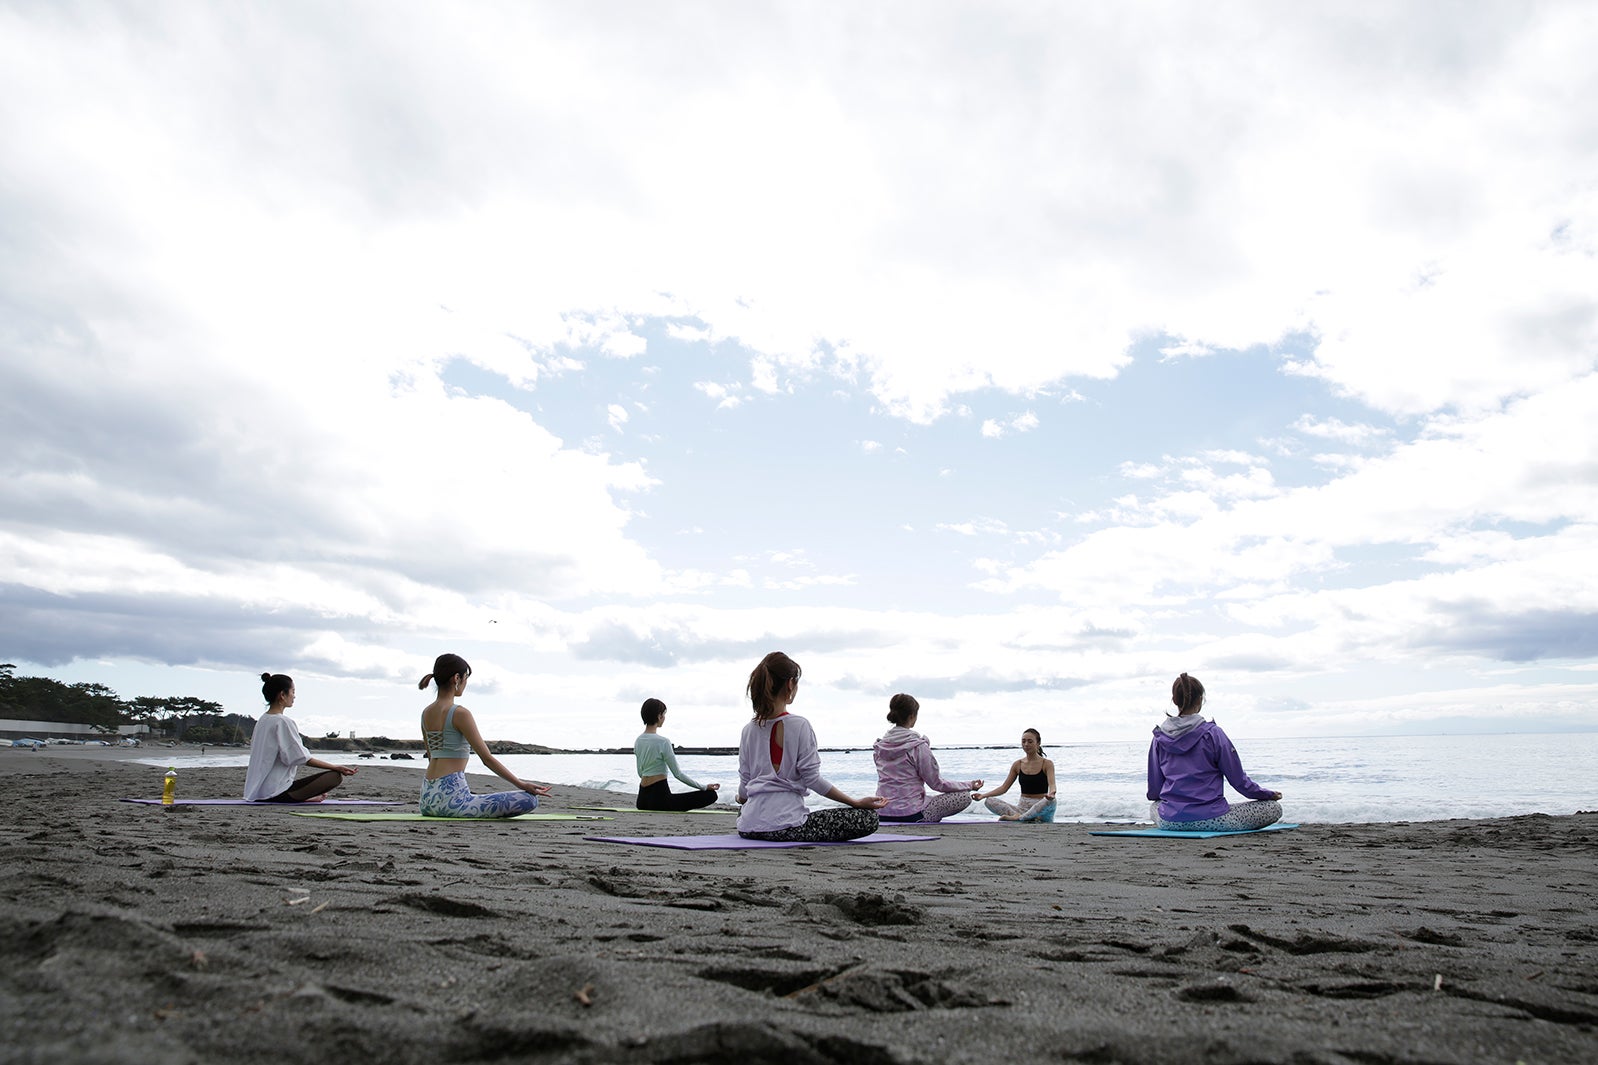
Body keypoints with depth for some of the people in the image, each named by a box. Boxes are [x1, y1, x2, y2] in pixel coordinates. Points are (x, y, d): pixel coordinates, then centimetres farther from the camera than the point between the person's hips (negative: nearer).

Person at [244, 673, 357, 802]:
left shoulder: (262, 720, 13)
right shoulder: (284, 722, -15)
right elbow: (302, 758, -16)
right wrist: (336, 767, -11)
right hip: (275, 793, -9)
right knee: (335, 776, -17)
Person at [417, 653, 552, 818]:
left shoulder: (426, 712, 10)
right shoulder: (460, 714, -14)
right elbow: (487, 759, -15)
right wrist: (522, 784, -8)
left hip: (428, 796, 10)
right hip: (451, 797, -10)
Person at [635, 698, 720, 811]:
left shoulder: (638, 741, 7)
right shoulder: (662, 742, -17)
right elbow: (677, 774, -13)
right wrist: (704, 787, -5)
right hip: (659, 797, -10)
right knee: (710, 794, -9)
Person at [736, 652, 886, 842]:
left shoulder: (749, 730, 6)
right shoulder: (799, 726, -9)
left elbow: (744, 782, 10)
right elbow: (812, 778, -11)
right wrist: (857, 803, -6)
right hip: (786, 825, -6)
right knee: (868, 818, -5)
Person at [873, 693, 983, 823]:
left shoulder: (879, 746, 4)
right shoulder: (918, 746, -15)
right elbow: (937, 783, -8)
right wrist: (970, 785, 4)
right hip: (910, 815, -7)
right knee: (964, 796, 3)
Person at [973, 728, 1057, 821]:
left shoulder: (1047, 764, -1)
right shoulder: (1017, 765, 9)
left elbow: (1051, 784, -17)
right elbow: (1004, 787, 6)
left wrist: (1051, 794, -43)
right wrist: (983, 795, -8)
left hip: (1041, 810, -4)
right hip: (1022, 807, 4)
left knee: (1050, 802, -39)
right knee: (989, 801, -18)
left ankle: (1018, 817, -30)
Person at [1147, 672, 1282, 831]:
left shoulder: (1159, 737, -1)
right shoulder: (1212, 733, -12)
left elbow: (1153, 791, 4)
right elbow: (1238, 779, -5)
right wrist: (1269, 794, 12)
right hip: (1209, 820, -5)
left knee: (1155, 805, 40)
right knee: (1274, 808, 5)